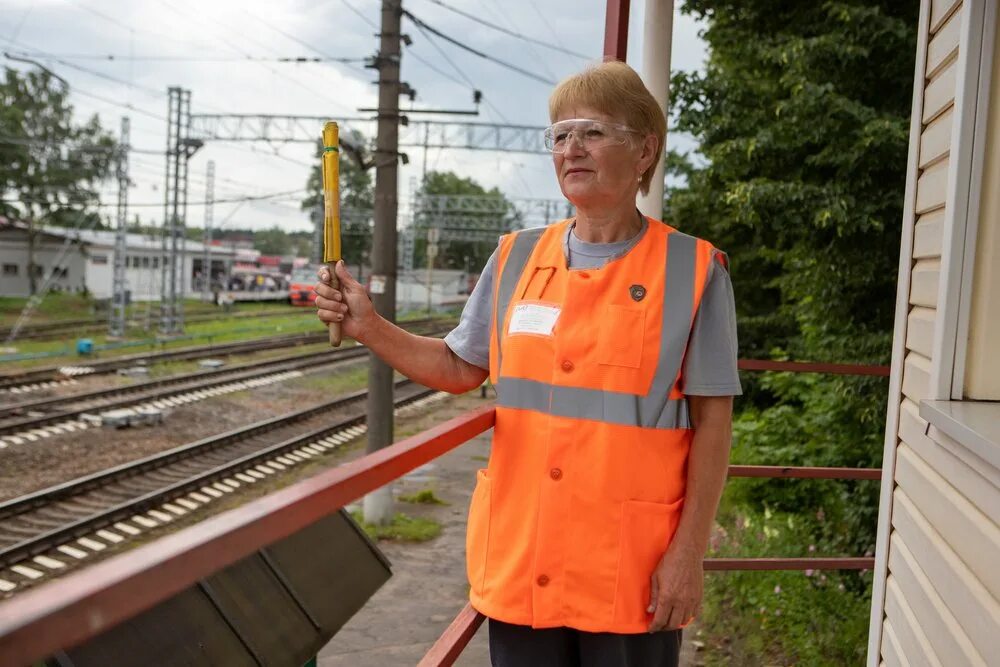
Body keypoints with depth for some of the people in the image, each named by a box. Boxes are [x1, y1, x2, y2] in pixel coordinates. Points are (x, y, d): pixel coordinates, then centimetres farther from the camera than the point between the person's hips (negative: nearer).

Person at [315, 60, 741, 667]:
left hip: (632, 572, -3)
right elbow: (460, 368, 14)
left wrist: (689, 552, -8)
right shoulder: (516, 259, 5)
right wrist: (369, 327, 1)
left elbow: (712, 421, -5)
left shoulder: (691, 270, -6)